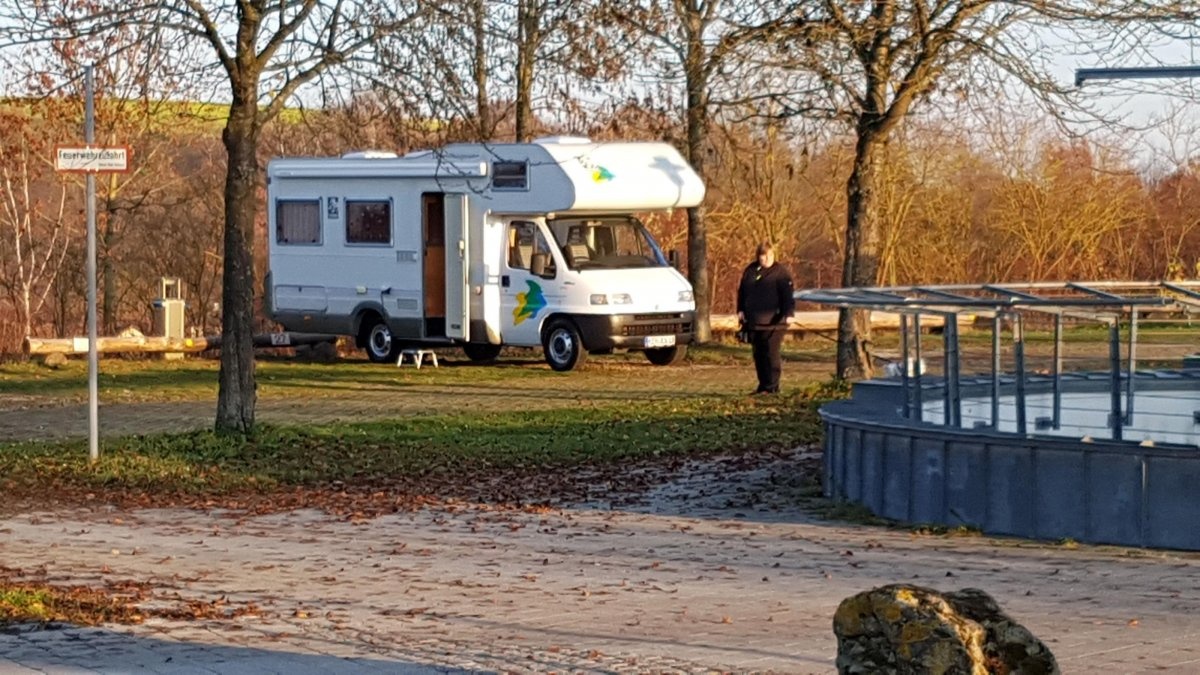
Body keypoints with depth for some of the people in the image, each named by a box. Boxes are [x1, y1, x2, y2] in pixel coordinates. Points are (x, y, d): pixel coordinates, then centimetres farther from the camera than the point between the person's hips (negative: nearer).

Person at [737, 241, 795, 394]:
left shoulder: (780, 273, -3)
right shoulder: (750, 271, 12)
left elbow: (788, 295, -9)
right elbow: (742, 291, 18)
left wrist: (788, 313, -19)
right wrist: (741, 310, 9)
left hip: (772, 322, -6)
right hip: (753, 321, 6)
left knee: (771, 354, -8)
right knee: (758, 354, 10)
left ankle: (771, 386, -5)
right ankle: (763, 385, 18)